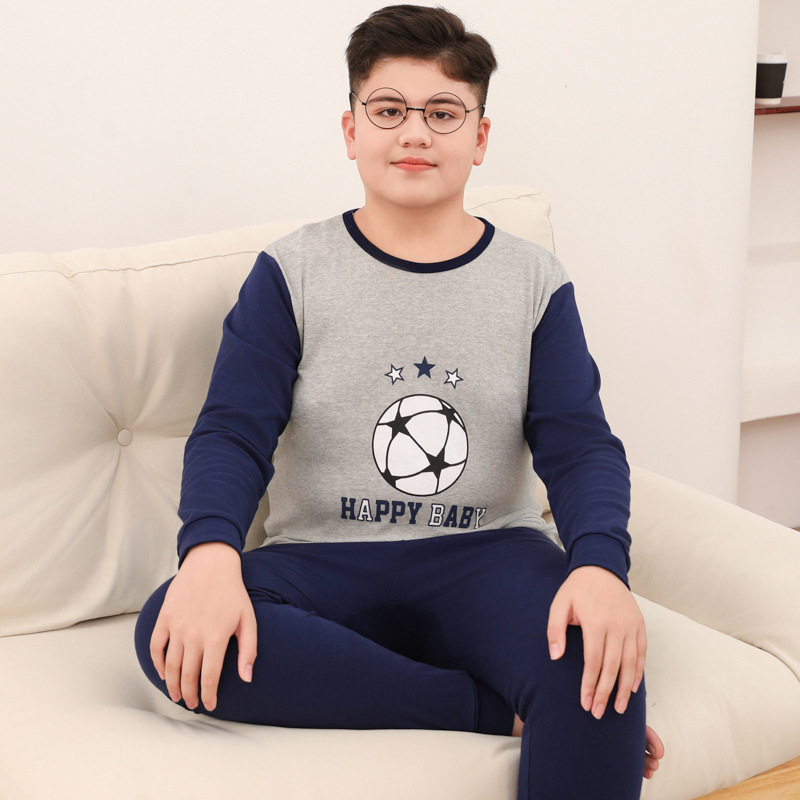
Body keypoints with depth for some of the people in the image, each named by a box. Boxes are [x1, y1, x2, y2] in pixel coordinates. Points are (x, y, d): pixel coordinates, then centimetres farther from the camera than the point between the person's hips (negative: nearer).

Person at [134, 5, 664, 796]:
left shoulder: (534, 280, 7)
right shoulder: (291, 272, 4)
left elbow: (578, 443, -2)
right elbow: (232, 433, -4)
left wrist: (600, 566, -24)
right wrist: (211, 552, -26)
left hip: (485, 556, -1)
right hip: (323, 564, 2)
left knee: (597, 652, -36)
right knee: (174, 633, -32)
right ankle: (496, 711, -25)